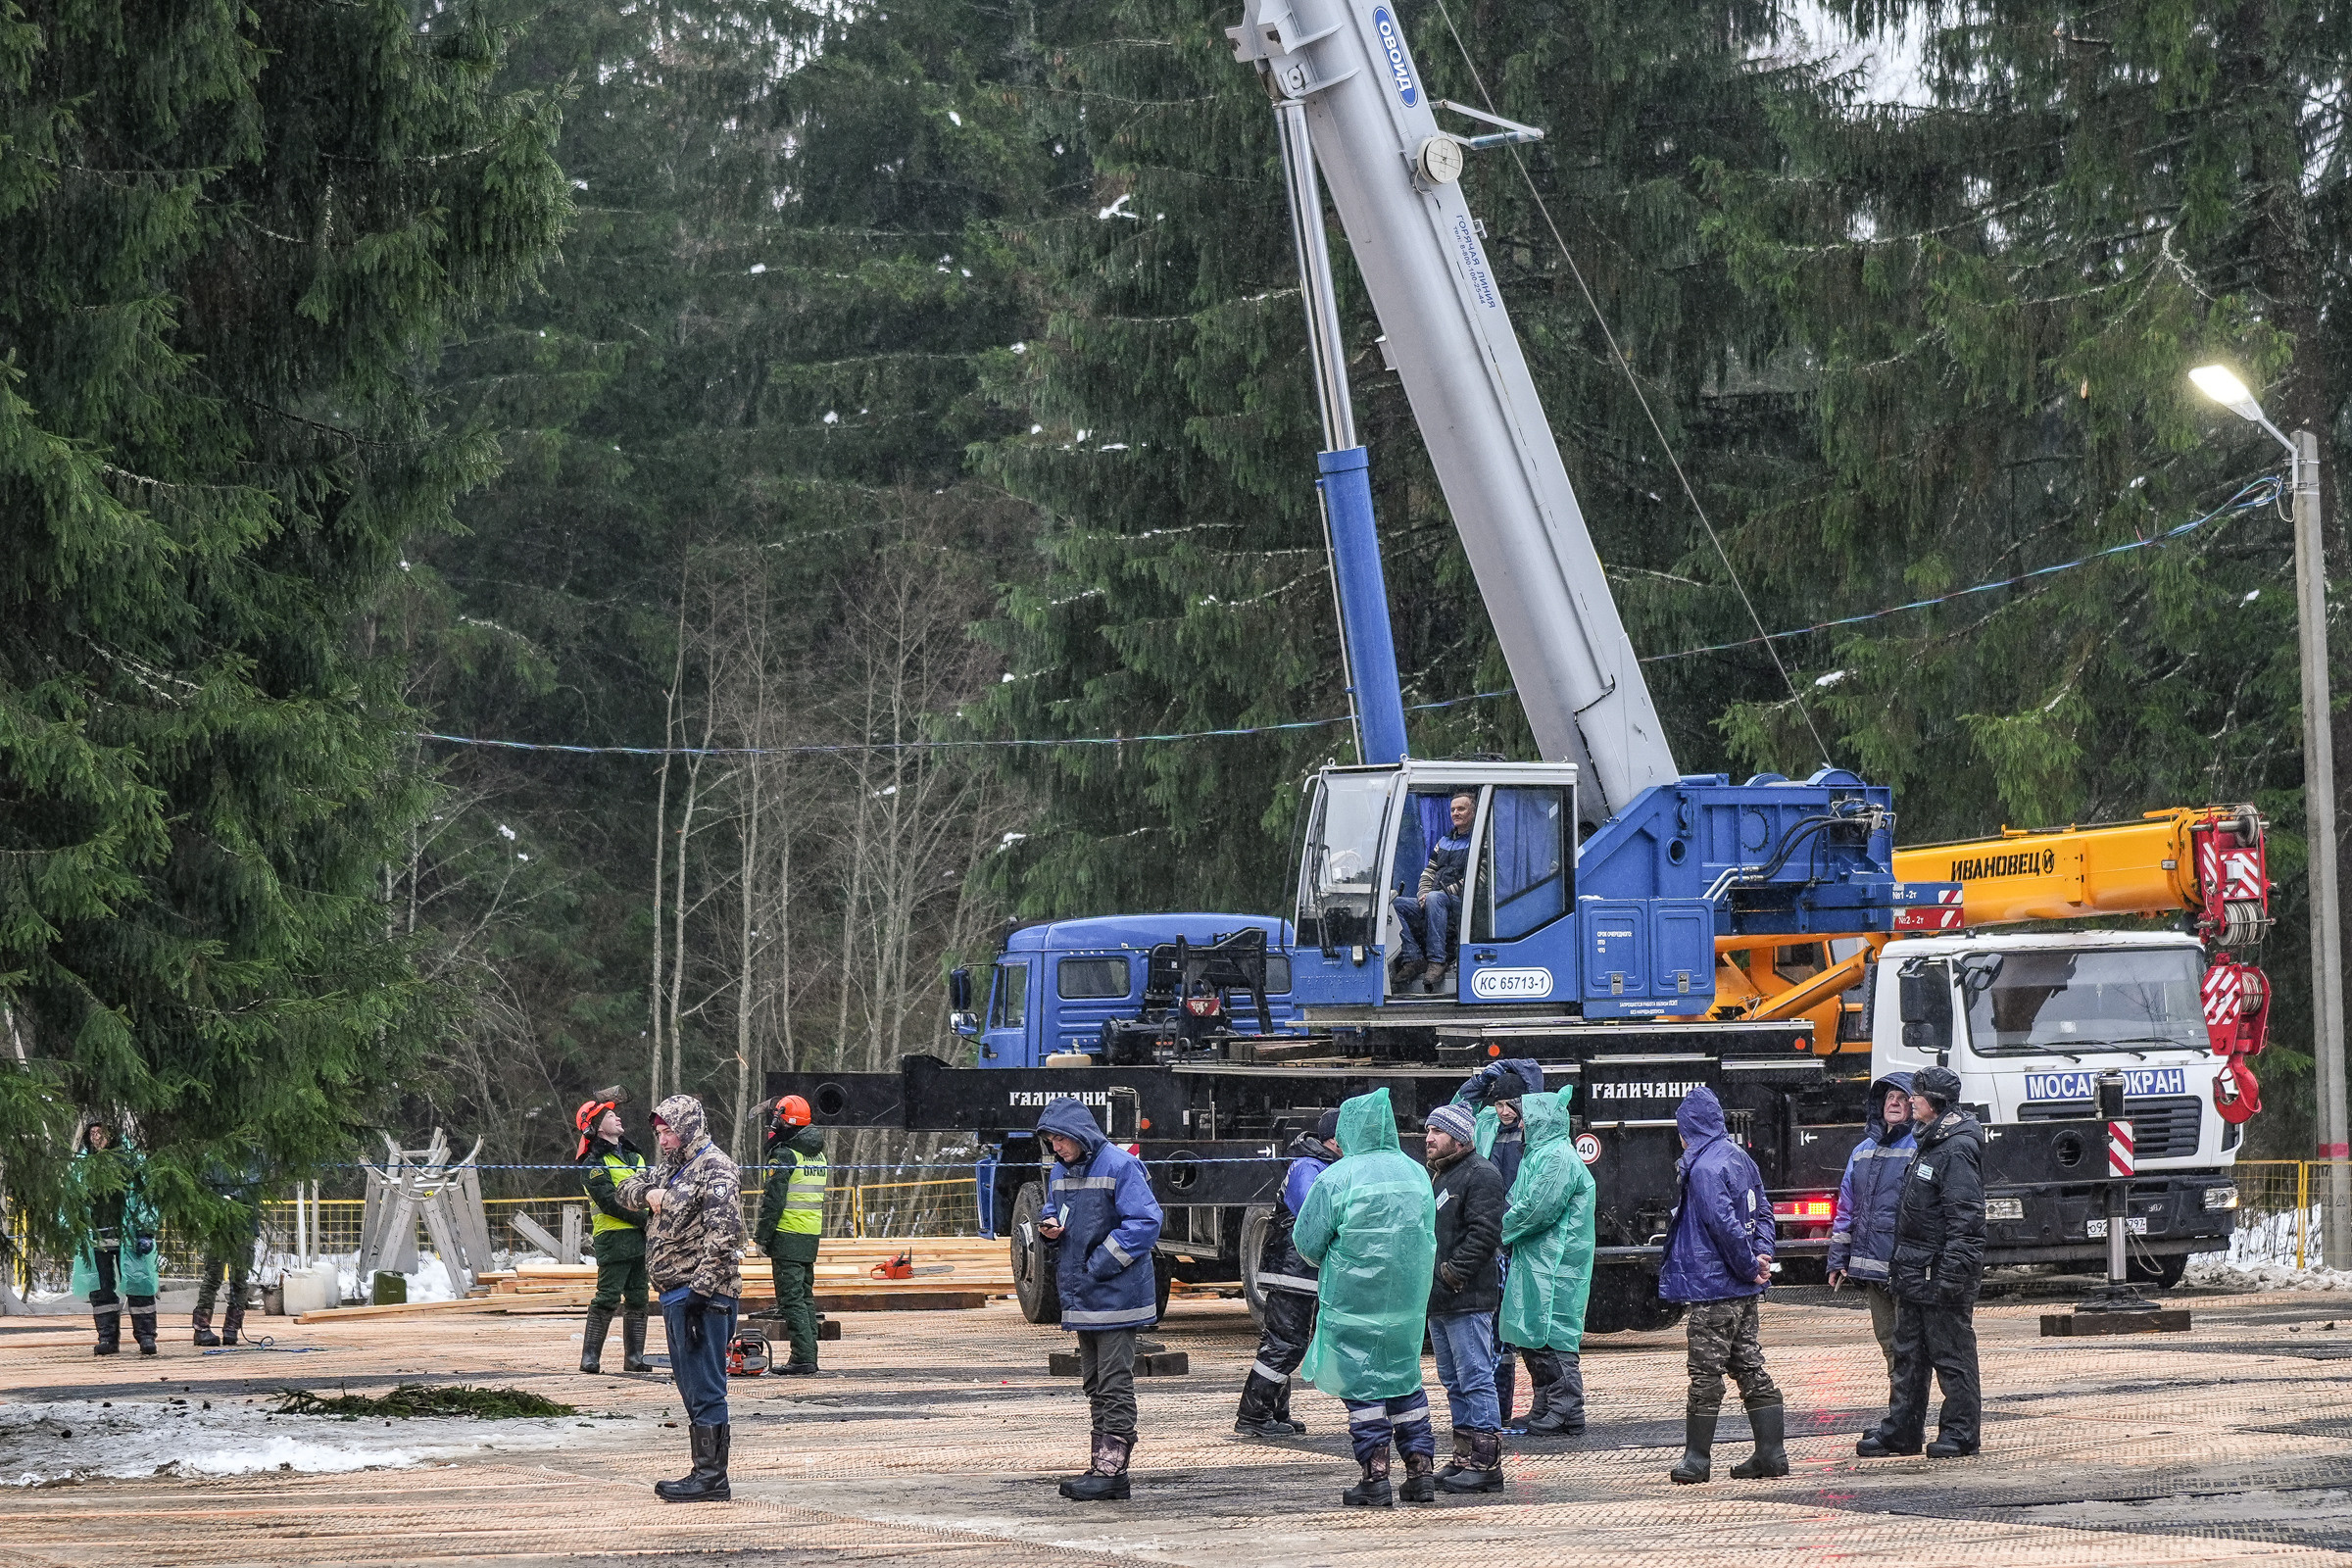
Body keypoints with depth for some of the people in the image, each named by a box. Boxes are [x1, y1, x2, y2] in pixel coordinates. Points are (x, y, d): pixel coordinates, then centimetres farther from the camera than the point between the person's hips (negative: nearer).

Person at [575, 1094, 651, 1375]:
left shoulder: (633, 1156, 19)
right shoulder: (594, 1163, -7)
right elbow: (610, 1201, -16)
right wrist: (646, 1220, -18)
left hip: (641, 1239, 7)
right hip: (614, 1238, -7)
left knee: (637, 1300, 8)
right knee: (607, 1299, -10)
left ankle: (634, 1356, 12)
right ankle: (590, 1357, -7)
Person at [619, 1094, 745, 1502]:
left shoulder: (714, 1168, -11)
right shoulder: (671, 1168, 20)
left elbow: (723, 1231, -20)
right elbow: (626, 1189, 26)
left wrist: (701, 1288, -24)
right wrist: (648, 1194, 1)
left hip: (702, 1295, -10)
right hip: (675, 1293, 10)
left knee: (704, 1387, -9)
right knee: (690, 1386, 13)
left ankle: (711, 1477, -7)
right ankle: (705, 1472, 18)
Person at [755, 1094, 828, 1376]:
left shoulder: (784, 1156, -13)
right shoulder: (818, 1156, 13)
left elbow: (774, 1201, -15)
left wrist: (762, 1236, -9)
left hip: (787, 1236, -8)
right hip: (812, 1236, 8)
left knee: (791, 1299, -8)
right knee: (805, 1296, 13)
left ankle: (802, 1358, -14)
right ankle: (809, 1356, 14)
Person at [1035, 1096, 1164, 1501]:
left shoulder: (1119, 1166, -14)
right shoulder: (1060, 1171, 11)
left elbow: (1145, 1223, -19)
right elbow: (1056, 1211, 26)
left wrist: (1099, 1266, -19)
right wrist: (1050, 1226, 1)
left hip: (1114, 1295, -9)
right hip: (1081, 1298, 9)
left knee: (1115, 1384, -6)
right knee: (1095, 1385, 13)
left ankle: (1112, 1470, -6)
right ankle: (1102, 1465, 18)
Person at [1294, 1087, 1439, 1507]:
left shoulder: (1338, 1177, -13)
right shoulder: (1416, 1173, 5)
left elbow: (1307, 1240, -8)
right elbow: (1428, 1237, 14)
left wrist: (1329, 1263, 12)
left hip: (1353, 1297, -5)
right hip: (1407, 1299, 5)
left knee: (1360, 1382, 2)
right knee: (1404, 1377, 15)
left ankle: (1376, 1476, -1)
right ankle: (1421, 1469, 14)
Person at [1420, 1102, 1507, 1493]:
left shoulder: (1480, 1175, -9)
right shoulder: (1433, 1175, 20)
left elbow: (1484, 1234, -18)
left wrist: (1451, 1273, -20)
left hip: (1468, 1299, -10)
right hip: (1437, 1300, 10)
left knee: (1475, 1379, -9)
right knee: (1454, 1383, 13)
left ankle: (1486, 1464, -8)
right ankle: (1465, 1456, 18)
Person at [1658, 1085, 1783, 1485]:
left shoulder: (1703, 1168, -17)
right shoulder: (1739, 1157, 12)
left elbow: (1724, 1224, -23)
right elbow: (1763, 1212, 15)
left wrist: (1750, 1266, -13)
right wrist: (1761, 1256, 3)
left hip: (1711, 1287, -9)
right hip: (1744, 1288, 9)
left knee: (1706, 1373, -2)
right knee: (1750, 1368, 11)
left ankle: (1697, 1458, 3)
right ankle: (1772, 1452, 10)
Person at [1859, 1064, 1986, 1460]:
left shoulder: (1957, 1149, -15)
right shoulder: (1928, 1143, 16)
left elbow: (1964, 1217, -20)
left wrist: (1952, 1273, -24)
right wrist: (1899, 1264, 20)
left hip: (1940, 1271, -10)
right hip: (1914, 1271, 10)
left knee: (1951, 1354, -1)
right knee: (1908, 1354, 13)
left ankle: (1961, 1432, 6)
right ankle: (1901, 1430, 18)